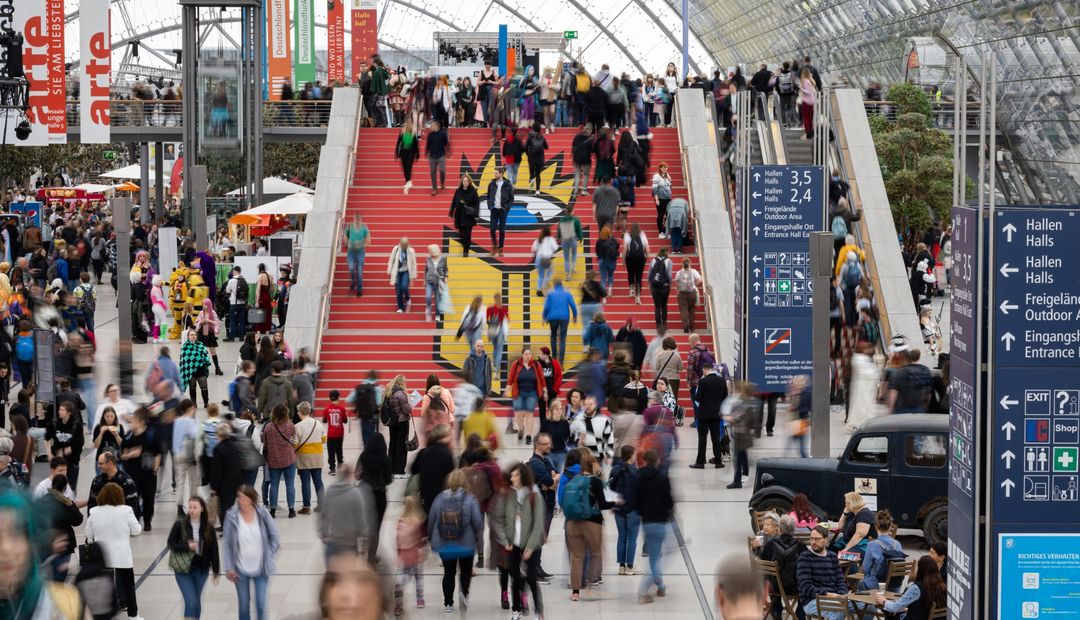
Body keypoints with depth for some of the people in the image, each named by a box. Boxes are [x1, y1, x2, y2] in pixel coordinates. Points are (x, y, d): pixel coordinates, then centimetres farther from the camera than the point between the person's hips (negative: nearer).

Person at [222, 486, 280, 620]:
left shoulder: (262, 514, -10)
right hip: (241, 569, 0)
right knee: (244, 605, 9)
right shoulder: (232, 516, -11)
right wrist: (228, 568, -8)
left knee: (261, 604, -4)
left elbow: (275, 537, 2)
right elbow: (226, 542, -6)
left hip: (260, 568, 0)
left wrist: (269, 558, -2)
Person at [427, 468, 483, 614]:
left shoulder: (439, 499, -6)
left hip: (444, 545, 2)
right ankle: (464, 593, -10)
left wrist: (430, 537, 17)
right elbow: (478, 521, -13)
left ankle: (448, 603, 15)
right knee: (466, 571, 15)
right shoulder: (470, 499, -13)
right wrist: (479, 536, 7)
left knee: (449, 573, 15)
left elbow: (431, 520, 0)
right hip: (466, 544, -2)